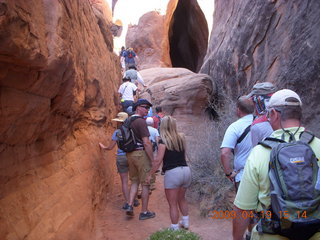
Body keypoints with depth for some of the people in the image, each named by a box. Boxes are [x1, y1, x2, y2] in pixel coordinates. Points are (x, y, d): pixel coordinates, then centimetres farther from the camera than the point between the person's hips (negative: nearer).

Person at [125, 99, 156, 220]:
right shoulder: (141, 121, -15)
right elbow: (146, 143, -19)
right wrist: (152, 160, -14)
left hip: (130, 154, 8)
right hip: (141, 153, -8)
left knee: (135, 181, 20)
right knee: (145, 184, 4)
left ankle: (130, 205, 10)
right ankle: (144, 212, 11)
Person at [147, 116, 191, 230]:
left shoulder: (163, 141, -9)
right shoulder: (181, 138, 7)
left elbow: (158, 160, -12)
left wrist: (150, 174, -4)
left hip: (172, 173, -6)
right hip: (186, 170, 6)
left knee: (173, 204, 6)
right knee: (181, 199, 27)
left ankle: (175, 228, 12)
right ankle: (185, 222, 35)